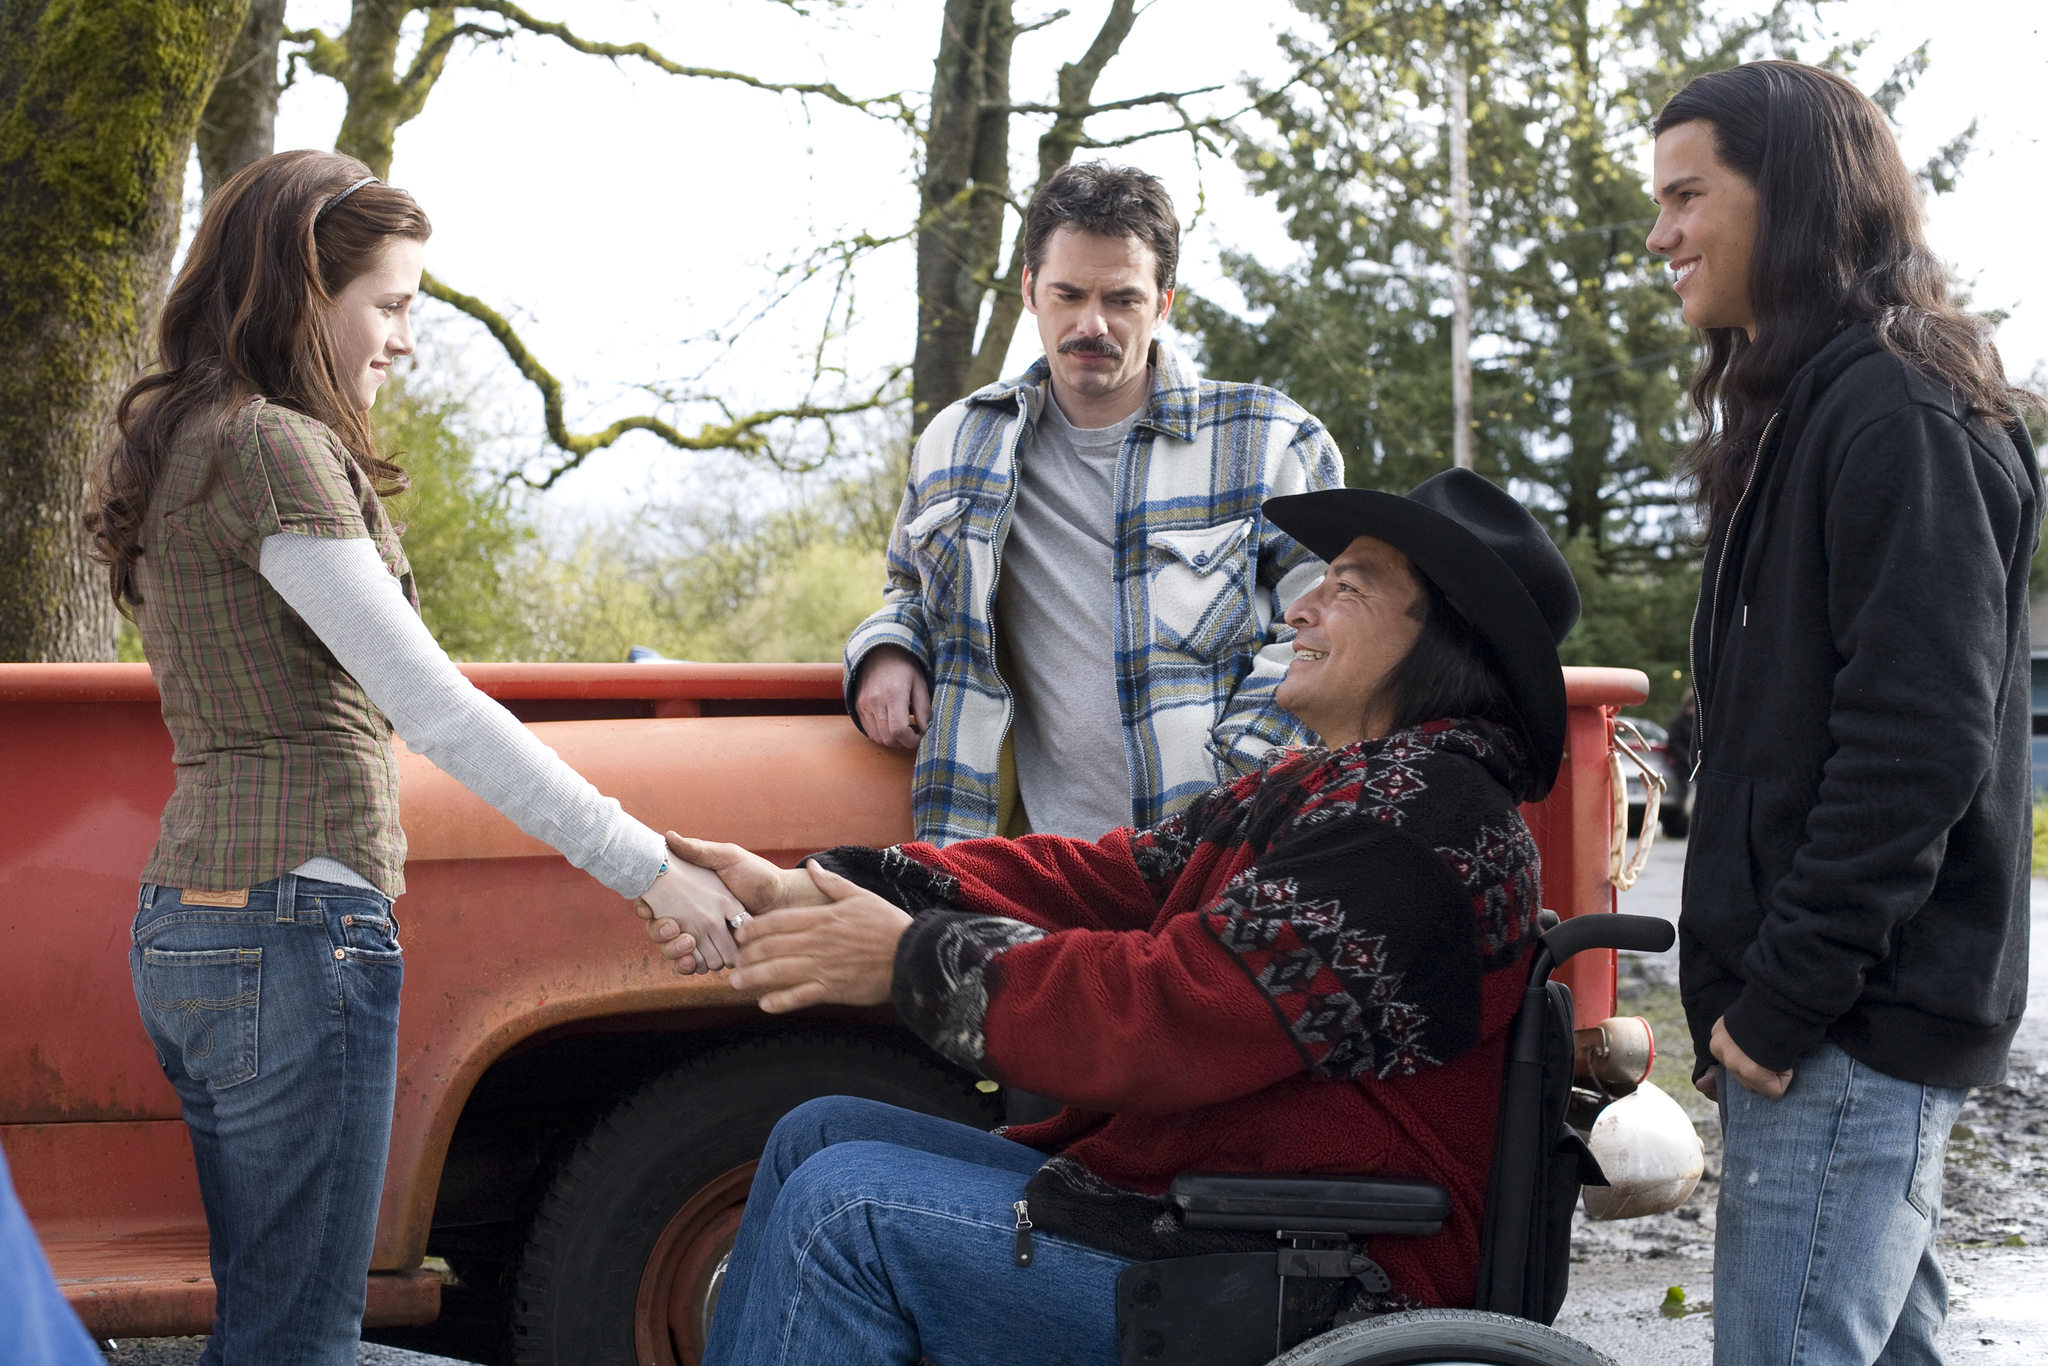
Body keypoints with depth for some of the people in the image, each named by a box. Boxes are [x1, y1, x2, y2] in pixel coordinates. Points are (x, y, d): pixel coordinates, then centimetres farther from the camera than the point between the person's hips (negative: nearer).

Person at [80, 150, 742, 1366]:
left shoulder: (182, 447, 17)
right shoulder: (271, 451, -13)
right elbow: (432, 705, -18)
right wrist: (651, 870, -17)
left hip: (184, 929, 10)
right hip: (293, 928, -10)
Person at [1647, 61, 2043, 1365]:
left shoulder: (1897, 420, -13)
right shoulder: (1811, 411, 19)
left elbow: (1916, 744, -21)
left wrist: (1782, 997, -18)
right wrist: (1749, 988, 15)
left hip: (1859, 1017, -10)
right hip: (1853, 1013, 10)